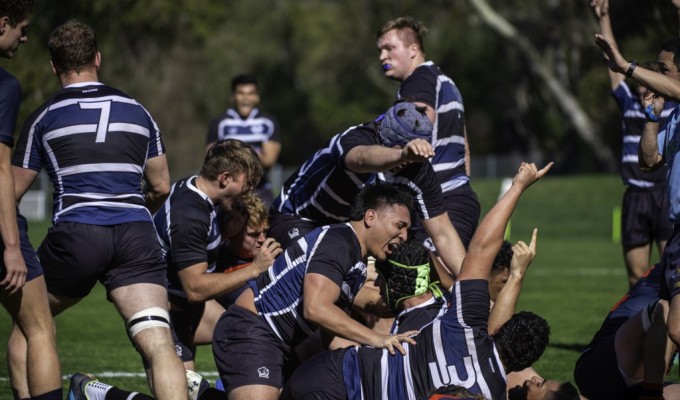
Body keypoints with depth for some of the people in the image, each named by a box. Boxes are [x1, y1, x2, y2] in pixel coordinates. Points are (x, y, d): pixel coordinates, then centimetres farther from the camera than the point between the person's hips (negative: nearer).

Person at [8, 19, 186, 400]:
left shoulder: (44, 118, 9)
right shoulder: (138, 111, 17)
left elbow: (13, 190, 14)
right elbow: (161, 187, 21)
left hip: (75, 235, -1)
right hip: (136, 235, 1)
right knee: (160, 345, -9)